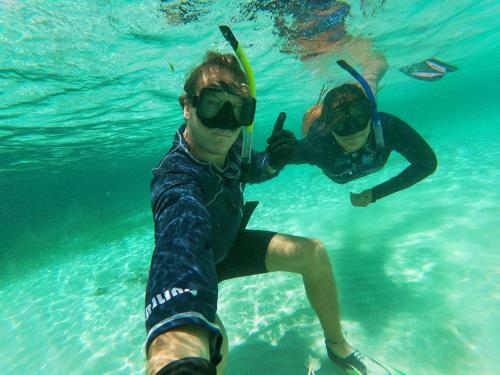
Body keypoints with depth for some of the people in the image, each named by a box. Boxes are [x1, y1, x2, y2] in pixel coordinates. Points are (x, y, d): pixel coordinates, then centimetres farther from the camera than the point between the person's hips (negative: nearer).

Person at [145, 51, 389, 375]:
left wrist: (270, 162, -20)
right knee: (209, 345, -35)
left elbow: (248, 170, 4)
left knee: (313, 253, -6)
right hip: (195, 263, -5)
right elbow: (183, 236, -62)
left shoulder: (229, 143, -19)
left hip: (229, 244, 6)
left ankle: (337, 345, 17)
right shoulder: (177, 179, -40)